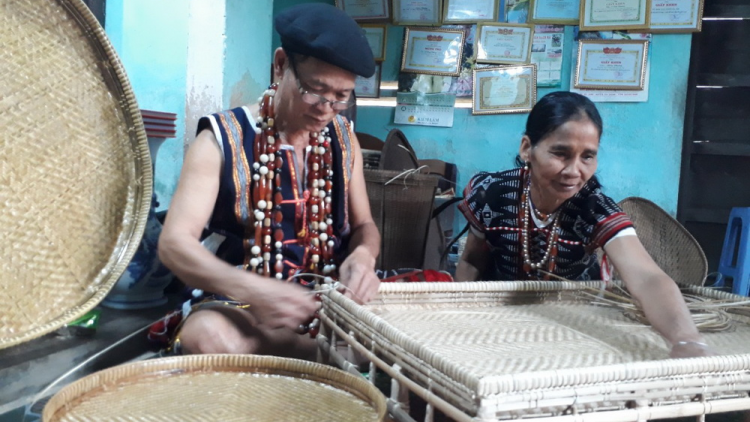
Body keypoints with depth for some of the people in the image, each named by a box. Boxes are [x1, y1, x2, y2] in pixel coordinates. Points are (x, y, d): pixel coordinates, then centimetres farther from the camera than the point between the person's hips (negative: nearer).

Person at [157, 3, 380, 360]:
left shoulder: (343, 138, 6)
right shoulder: (222, 139, -9)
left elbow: (363, 224, 13)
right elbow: (174, 242, -17)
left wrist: (363, 255, -14)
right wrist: (251, 290, -35)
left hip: (328, 300, 3)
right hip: (239, 300, -2)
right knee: (207, 336, -37)